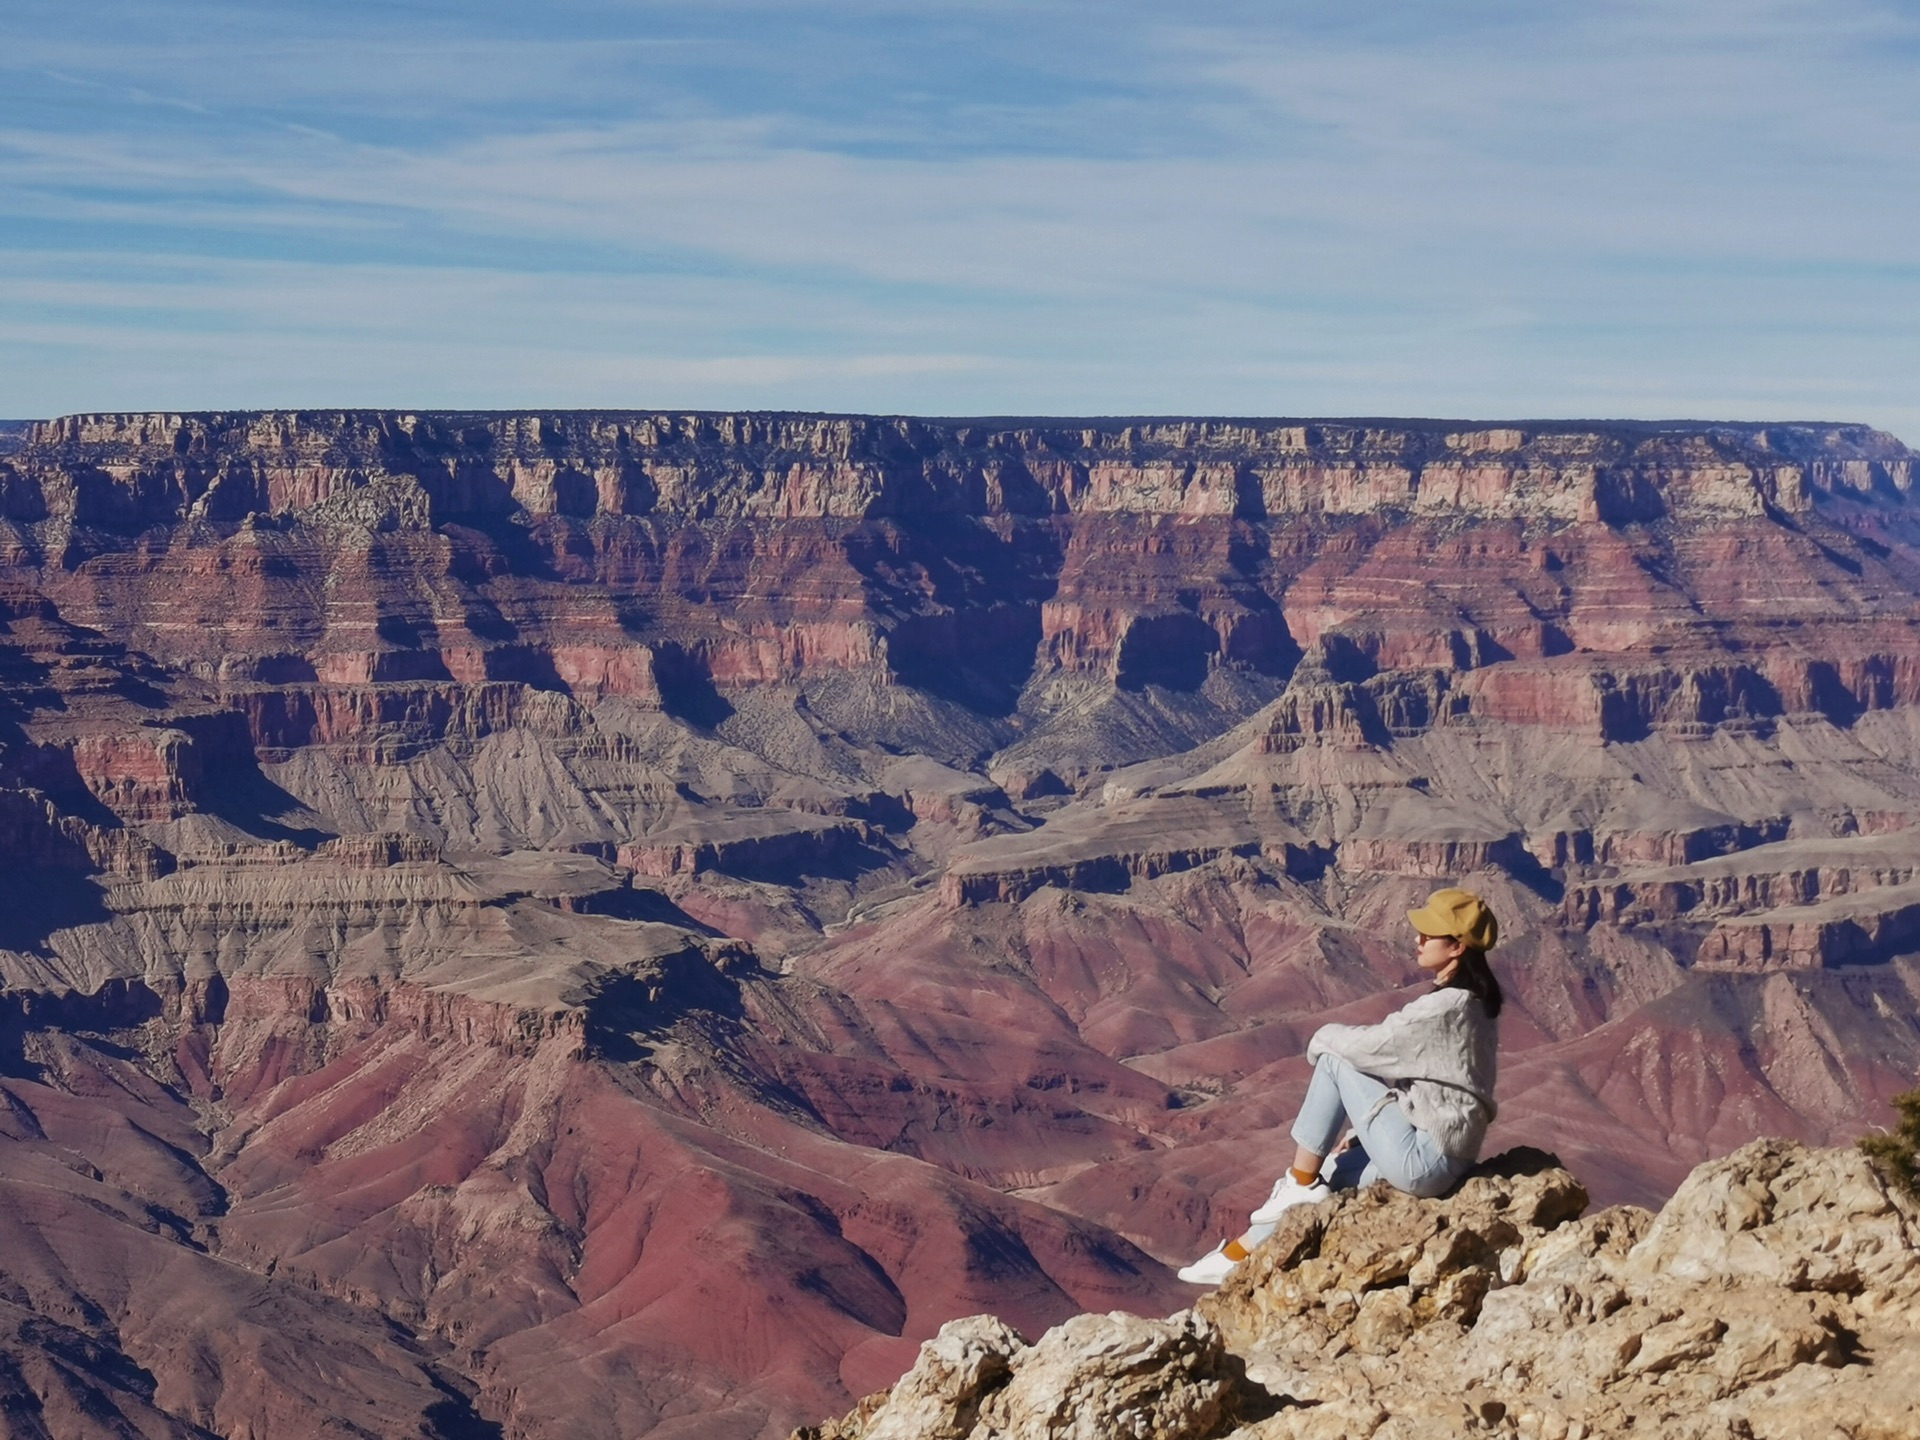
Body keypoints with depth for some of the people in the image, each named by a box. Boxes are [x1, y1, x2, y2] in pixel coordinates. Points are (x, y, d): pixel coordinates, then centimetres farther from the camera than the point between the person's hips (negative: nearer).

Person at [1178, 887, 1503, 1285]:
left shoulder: (1447, 1006, -19)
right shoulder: (1467, 1000, 12)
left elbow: (1368, 1045, -17)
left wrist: (1324, 1039, 4)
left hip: (1424, 1160, -10)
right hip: (1439, 1154, 10)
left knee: (1335, 1060, -9)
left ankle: (1300, 1184, 0)